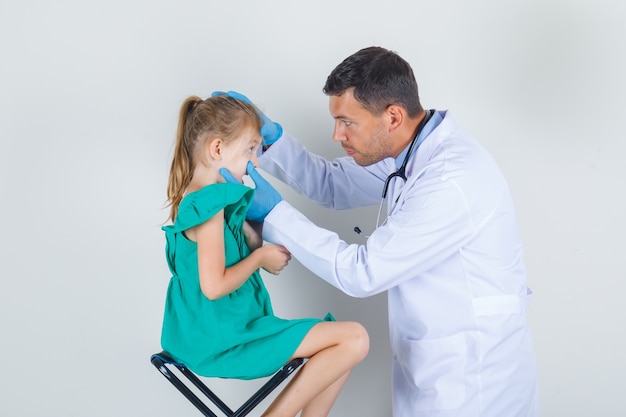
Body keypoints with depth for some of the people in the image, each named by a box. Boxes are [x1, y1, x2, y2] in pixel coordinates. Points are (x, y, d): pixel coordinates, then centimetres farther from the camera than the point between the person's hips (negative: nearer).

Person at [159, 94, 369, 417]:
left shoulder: (198, 198, 12)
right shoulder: (209, 205, -19)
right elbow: (214, 286, -25)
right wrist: (260, 258, -12)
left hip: (213, 330, 10)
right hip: (223, 338, -10)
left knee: (342, 346, 12)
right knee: (355, 339, -13)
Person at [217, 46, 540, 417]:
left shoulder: (452, 181, -29)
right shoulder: (411, 151, -1)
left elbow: (361, 272, -24)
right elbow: (334, 184, 13)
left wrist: (274, 211, -18)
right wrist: (271, 137, -1)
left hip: (472, 369, -8)